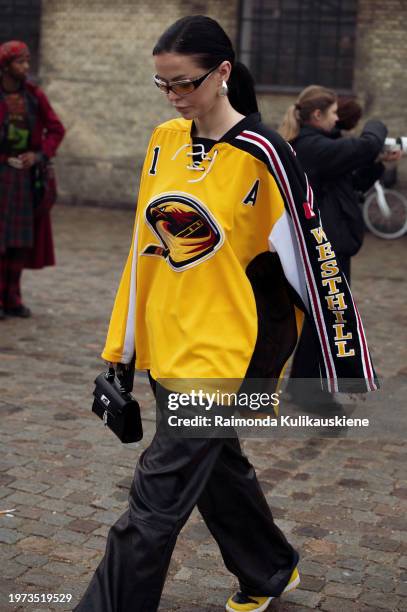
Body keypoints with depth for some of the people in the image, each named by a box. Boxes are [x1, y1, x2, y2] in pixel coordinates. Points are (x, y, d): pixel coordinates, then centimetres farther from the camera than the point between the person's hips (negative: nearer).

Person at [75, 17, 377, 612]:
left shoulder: (262, 154, -14)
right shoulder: (164, 141, 5)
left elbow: (315, 261, -12)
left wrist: (350, 373, -8)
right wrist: (121, 348, 13)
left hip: (228, 351, -7)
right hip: (167, 345, 7)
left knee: (155, 501, -6)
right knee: (217, 465, 23)